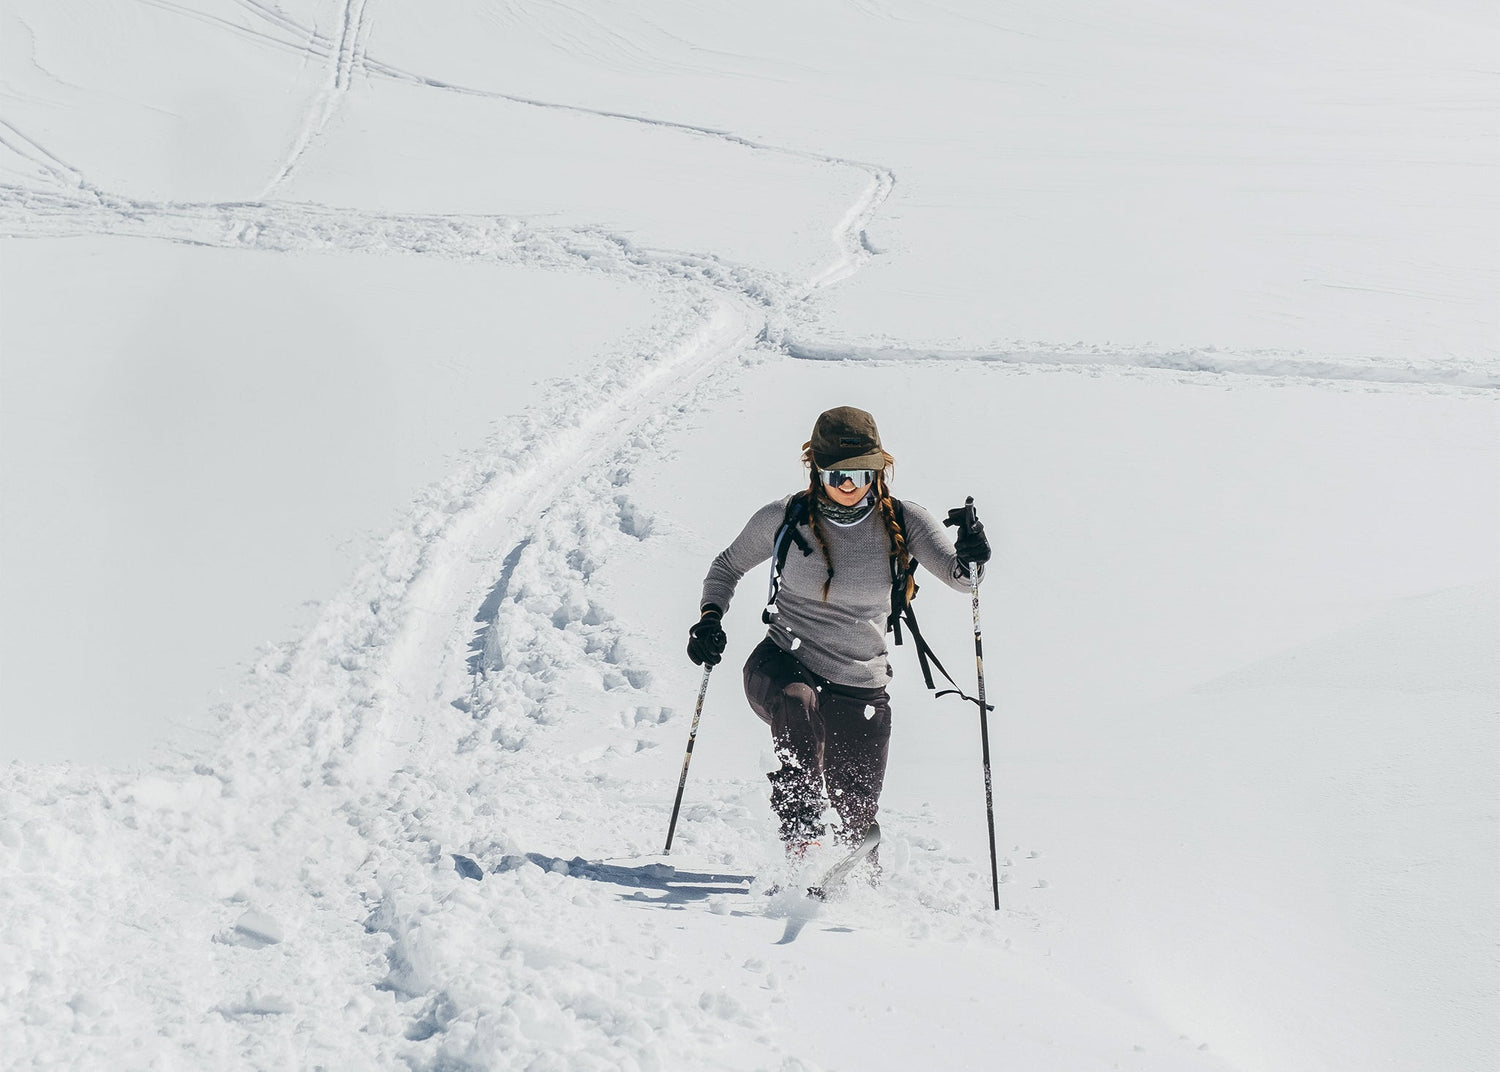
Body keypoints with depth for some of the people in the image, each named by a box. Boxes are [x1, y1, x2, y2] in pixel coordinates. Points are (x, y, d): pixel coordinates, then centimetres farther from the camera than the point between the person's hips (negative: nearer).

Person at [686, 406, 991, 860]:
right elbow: (728, 566, 10)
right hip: (783, 665, -1)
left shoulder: (902, 521, -5)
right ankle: (801, 833, -33)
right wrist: (710, 617, -8)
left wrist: (970, 558, -39)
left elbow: (959, 576, -15)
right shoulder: (785, 517, -6)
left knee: (857, 817, 7)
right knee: (796, 703, -39)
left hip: (861, 689, 2)